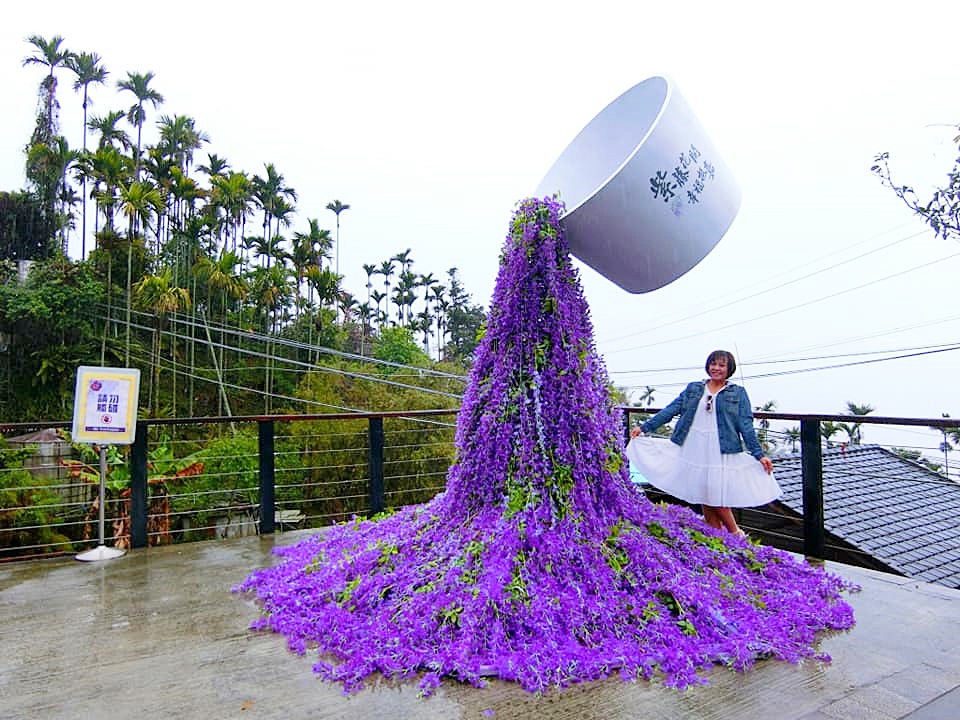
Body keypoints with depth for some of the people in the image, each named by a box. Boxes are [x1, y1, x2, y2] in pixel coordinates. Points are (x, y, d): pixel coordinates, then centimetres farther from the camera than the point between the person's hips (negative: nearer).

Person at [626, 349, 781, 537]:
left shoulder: (738, 393, 6)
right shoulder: (693, 388, 12)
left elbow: (746, 426, 2)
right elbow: (671, 410, 9)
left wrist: (759, 454, -6)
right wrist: (645, 427, 3)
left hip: (721, 452, -3)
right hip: (693, 450, 3)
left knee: (717, 496, -5)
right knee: (703, 497, 7)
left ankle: (736, 534, 18)